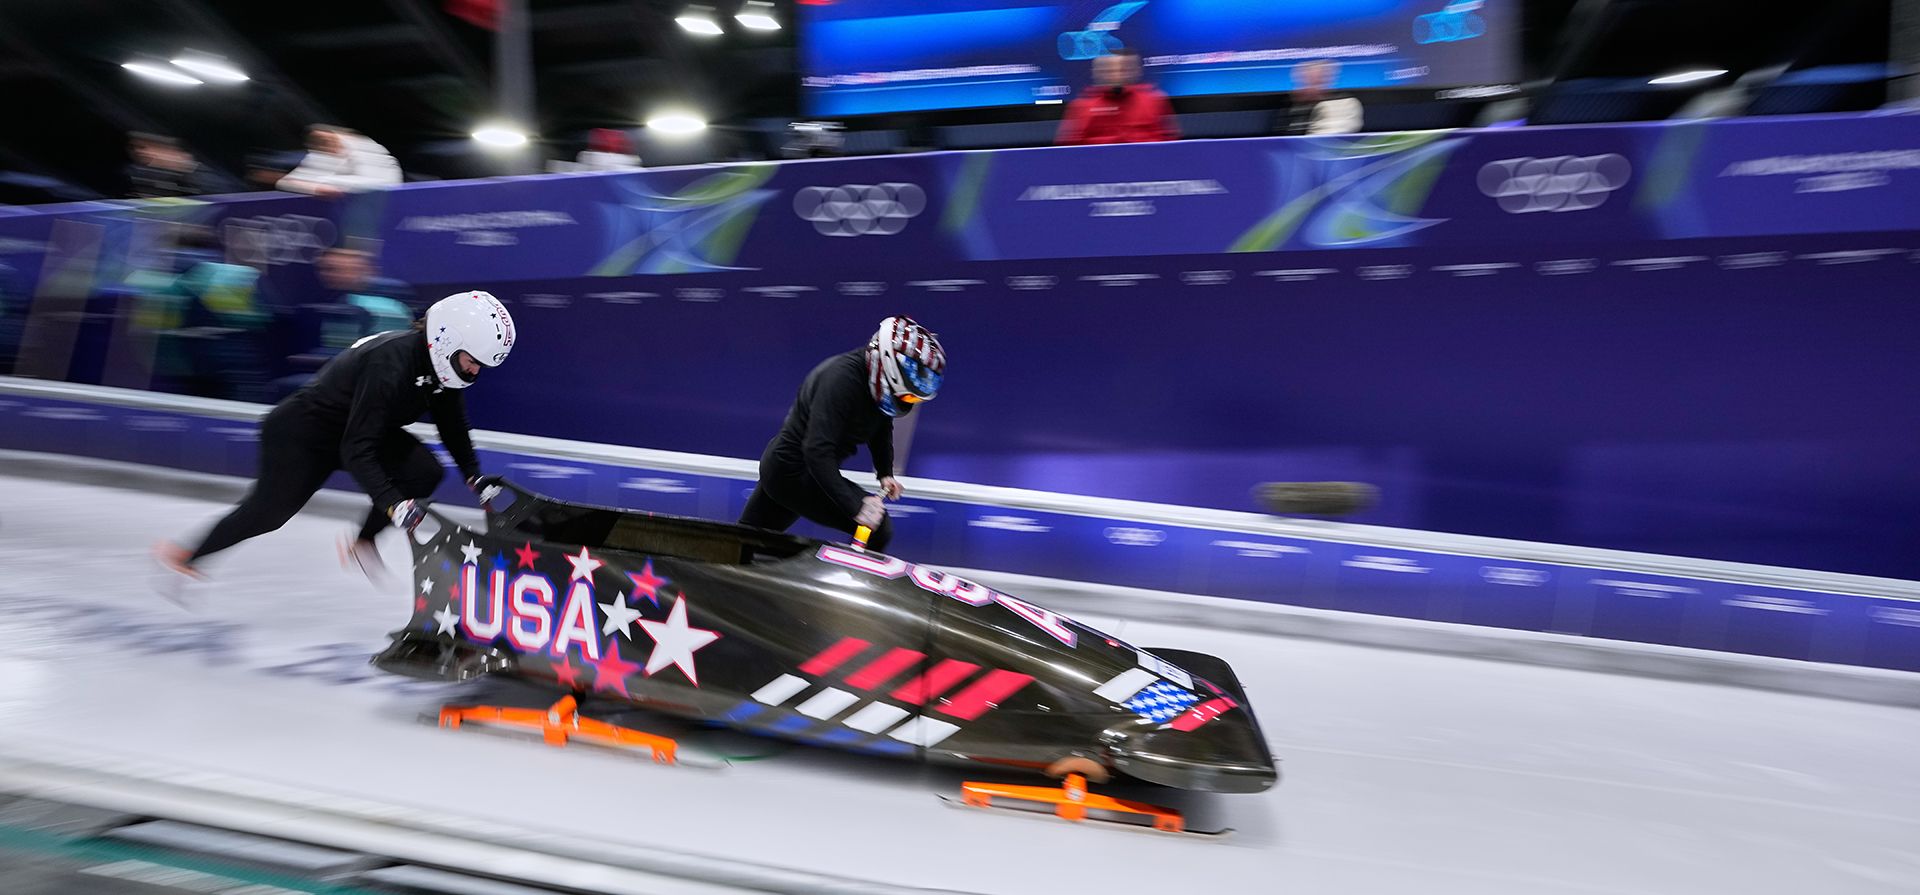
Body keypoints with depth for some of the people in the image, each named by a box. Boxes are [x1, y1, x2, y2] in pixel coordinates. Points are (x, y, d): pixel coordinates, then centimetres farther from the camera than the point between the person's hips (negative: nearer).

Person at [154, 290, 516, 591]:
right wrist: (393, 504, -44)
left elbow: (452, 426, 3)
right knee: (270, 511, 5)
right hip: (301, 432, -7)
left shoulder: (441, 361, -13)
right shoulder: (389, 364, -37)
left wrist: (475, 477, -6)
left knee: (425, 472, -13)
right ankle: (184, 555, 30)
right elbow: (357, 451, -37)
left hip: (356, 427, 7)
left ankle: (361, 544, 2)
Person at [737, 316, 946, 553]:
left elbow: (881, 429, 15)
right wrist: (855, 506, -37)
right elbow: (817, 451, -34)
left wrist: (885, 473, 1)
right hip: (794, 473, -9)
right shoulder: (842, 378, -29)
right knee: (877, 529, -17)